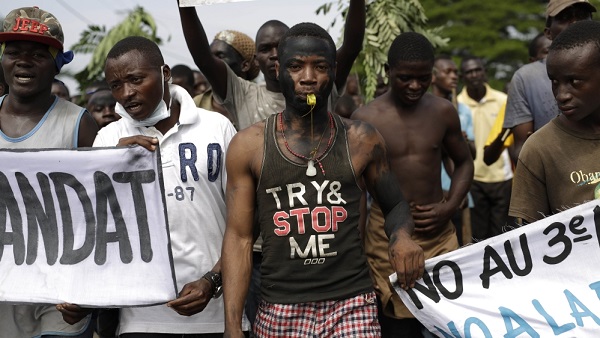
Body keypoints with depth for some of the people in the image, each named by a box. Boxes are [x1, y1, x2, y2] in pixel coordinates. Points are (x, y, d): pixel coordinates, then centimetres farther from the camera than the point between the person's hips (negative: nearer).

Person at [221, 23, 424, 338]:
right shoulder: (248, 145, 0)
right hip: (280, 311, 0)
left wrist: (401, 236, -9)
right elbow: (239, 238, 0)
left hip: (352, 305, 0)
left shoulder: (361, 140, 2)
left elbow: (395, 205, 15)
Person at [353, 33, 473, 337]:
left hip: (438, 233, 3)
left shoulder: (443, 112, 1)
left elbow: (464, 162, 14)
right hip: (387, 236, -2)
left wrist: (450, 207, -3)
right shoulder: (365, 119, -8)